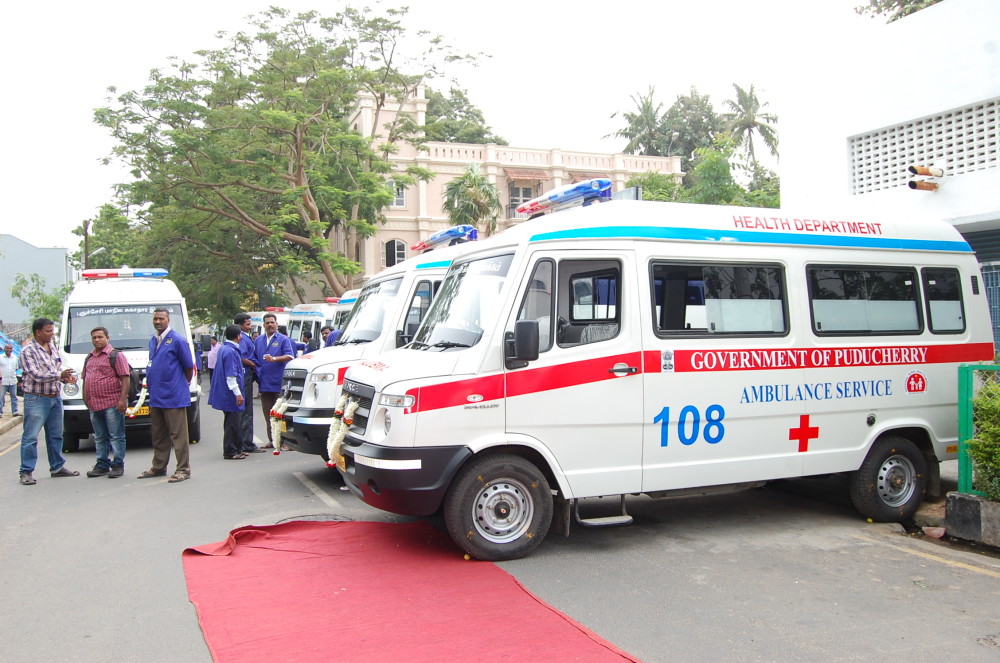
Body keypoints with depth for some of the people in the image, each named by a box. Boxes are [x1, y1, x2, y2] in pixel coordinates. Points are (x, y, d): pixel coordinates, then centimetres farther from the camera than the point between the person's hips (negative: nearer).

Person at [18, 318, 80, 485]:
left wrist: (66, 377, -2)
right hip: (36, 399, -7)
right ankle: (26, 472, 2)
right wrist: (60, 375, -22)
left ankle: (57, 467, 24)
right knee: (30, 437, -3)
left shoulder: (53, 347, 12)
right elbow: (36, 374, -18)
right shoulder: (28, 351, -11)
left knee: (55, 435, 14)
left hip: (55, 397, 7)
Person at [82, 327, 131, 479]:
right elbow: (85, 378, 25)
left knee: (116, 436, -3)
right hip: (93, 404, 7)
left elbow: (125, 378, -10)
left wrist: (123, 399, -17)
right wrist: (85, 398, 18)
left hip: (112, 403, -7)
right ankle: (102, 465, 19)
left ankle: (118, 465, 3)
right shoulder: (89, 358, 18)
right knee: (100, 438, 12)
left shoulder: (116, 355, -4)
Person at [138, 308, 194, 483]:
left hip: (174, 397, -8)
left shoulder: (177, 340, -9)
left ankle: (183, 469, 2)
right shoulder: (152, 341, 14)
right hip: (155, 397, 8)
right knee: (158, 435, 16)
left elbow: (189, 367, -5)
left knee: (178, 435, -3)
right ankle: (158, 467, 27)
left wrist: (184, 384, 6)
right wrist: (151, 386, 17)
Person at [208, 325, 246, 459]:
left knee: (232, 422, 16)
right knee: (232, 423, -3)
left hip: (225, 394, 11)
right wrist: (237, 394, -22)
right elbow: (230, 375, -23)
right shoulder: (231, 352, -20)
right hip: (230, 395, -11)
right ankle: (230, 452, 3)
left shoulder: (223, 349, 13)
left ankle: (237, 448, 24)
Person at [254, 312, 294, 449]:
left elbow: (289, 356, -10)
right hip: (264, 383, 5)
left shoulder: (283, 339, 1)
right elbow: (254, 357, 21)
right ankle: (272, 440, 17)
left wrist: (274, 359, -22)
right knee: (268, 414, 9)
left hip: (279, 383, -5)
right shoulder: (259, 340, 17)